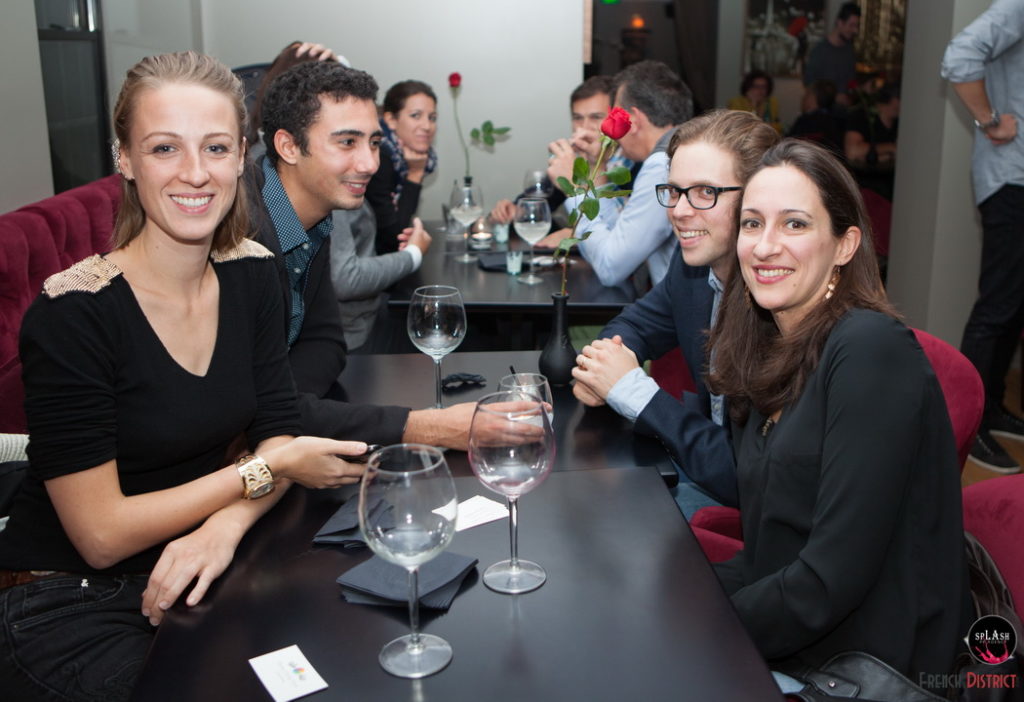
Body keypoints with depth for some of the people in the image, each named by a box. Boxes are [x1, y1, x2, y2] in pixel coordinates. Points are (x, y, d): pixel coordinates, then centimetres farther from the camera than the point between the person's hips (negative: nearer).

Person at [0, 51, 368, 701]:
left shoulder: (251, 274, -2)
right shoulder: (72, 313, -19)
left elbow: (279, 434, 1)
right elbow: (101, 535, -17)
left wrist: (226, 525, -19)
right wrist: (267, 468, -15)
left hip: (192, 576, 5)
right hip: (72, 604, -4)